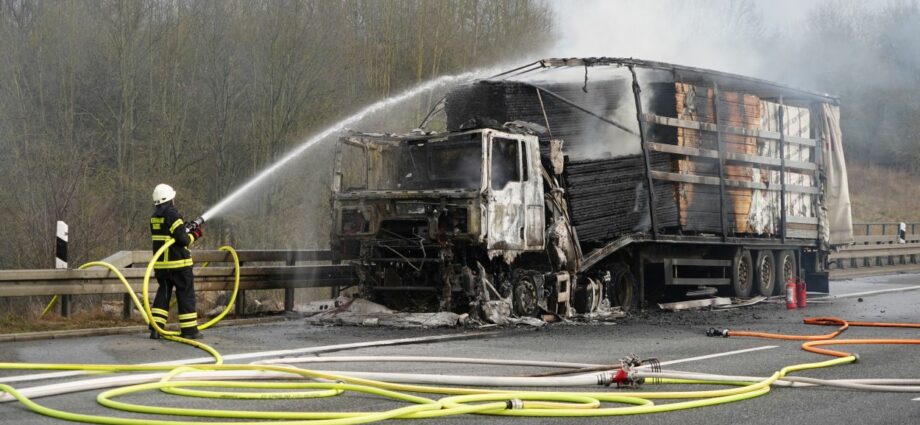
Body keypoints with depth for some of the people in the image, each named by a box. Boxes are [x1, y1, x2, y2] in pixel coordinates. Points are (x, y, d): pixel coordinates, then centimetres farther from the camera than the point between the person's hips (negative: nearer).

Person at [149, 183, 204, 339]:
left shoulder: (154, 217, 10)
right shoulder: (173, 215, -15)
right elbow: (183, 239, -18)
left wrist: (188, 230, 14)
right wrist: (194, 235, 1)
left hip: (160, 264, 7)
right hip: (178, 263, -7)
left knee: (163, 293, 13)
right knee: (186, 295, 2)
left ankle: (155, 327, 5)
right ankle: (189, 329, 4)